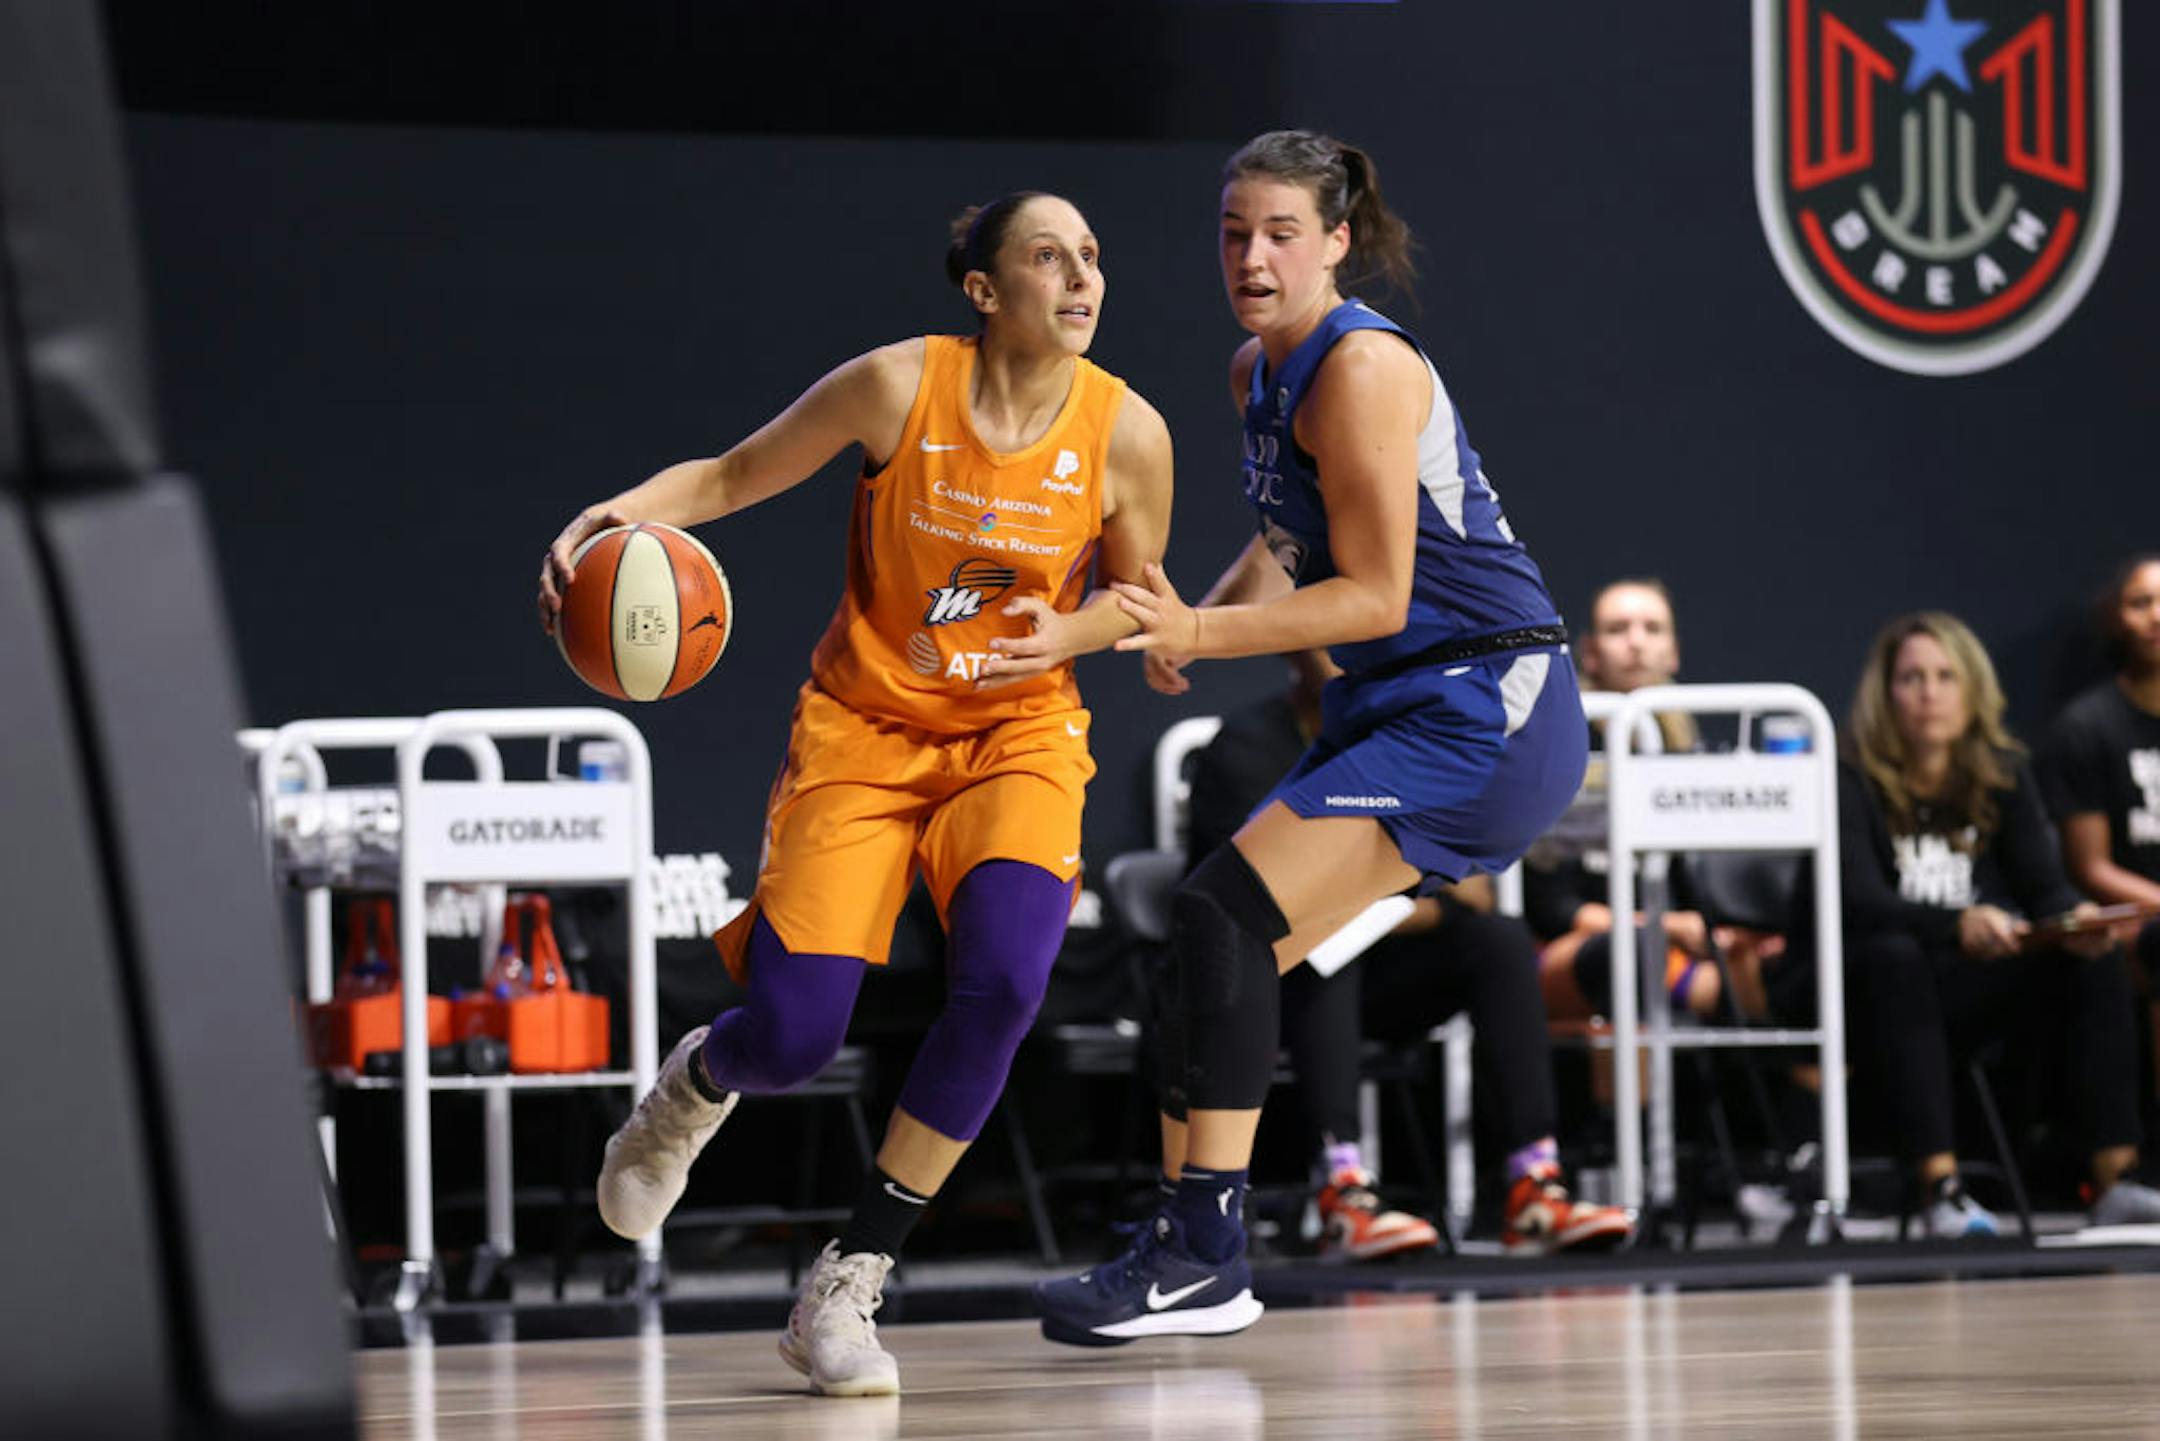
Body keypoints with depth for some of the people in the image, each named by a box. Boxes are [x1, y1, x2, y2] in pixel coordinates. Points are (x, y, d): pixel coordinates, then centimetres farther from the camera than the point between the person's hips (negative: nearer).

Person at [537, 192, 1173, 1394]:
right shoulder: (900, 387, -14)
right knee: (795, 1034, -12)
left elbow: (1135, 596, 8)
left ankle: (848, 1287, -14)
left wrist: (1065, 637, -15)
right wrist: (621, 514, -22)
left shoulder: (1128, 434, -9)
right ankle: (695, 1086, 32)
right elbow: (735, 477, -2)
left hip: (1018, 734, 1)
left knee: (1004, 977, -27)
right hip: (863, 727, -1)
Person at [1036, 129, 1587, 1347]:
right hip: (1396, 711, 10)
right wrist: (1197, 624, 9)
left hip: (1484, 710, -10)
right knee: (1227, 951, 7)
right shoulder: (1260, 370, 12)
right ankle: (1196, 1261, 10)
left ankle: (1203, 1250, -19)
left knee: (1224, 914, -20)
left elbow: (1375, 594, -19)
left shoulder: (1363, 368, -16)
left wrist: (1200, 636, -23)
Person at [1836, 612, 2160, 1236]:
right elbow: (1860, 903, -20)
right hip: (1875, 994, -4)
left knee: (2096, 960, -22)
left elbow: (2044, 882, 1)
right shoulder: (1853, 781, -7)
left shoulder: (2002, 772, 8)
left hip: (1983, 985, 4)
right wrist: (1959, 926, -37)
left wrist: (2076, 921, -24)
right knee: (1894, 958, -38)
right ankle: (1942, 1190, -47)